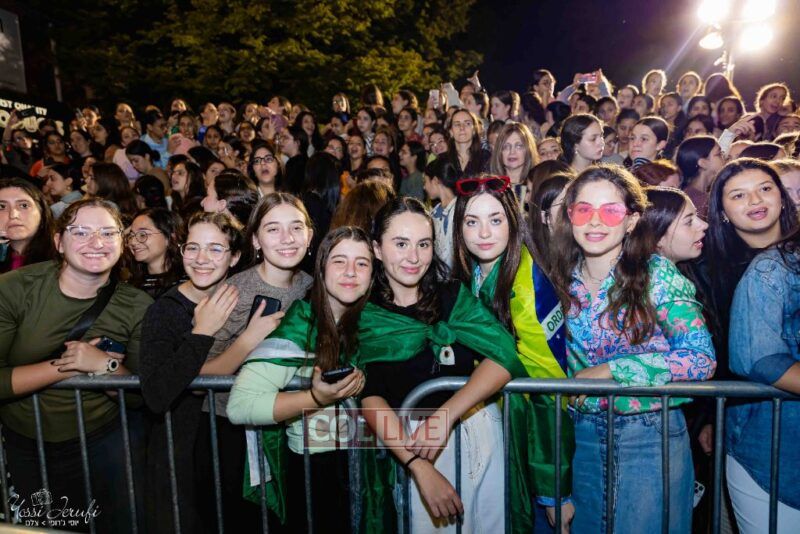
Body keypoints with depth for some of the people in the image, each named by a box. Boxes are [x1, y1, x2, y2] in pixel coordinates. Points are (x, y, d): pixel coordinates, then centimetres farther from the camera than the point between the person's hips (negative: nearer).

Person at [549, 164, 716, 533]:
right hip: (582, 436, 4)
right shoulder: (564, 278, -1)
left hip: (651, 436, -3)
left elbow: (701, 358, -16)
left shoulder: (657, 273, -12)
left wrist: (610, 370, -19)